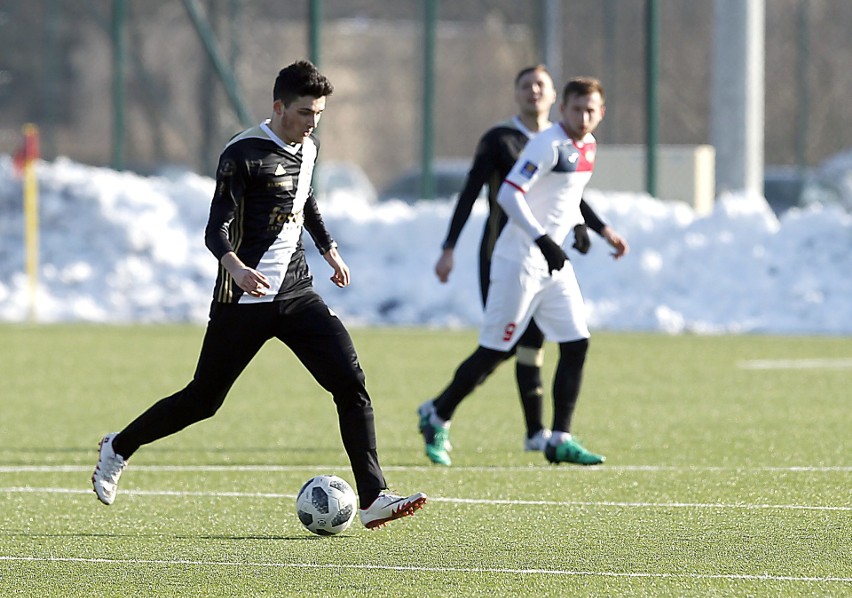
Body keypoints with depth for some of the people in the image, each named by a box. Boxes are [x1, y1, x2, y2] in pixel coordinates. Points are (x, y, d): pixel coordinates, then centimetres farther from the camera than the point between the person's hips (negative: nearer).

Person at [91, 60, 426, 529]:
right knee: (203, 399, 4)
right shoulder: (243, 154, -13)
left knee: (350, 383, -11)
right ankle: (119, 448, 29)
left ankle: (373, 498, -14)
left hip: (296, 292, 6)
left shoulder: (308, 147, 10)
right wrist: (235, 266, -37)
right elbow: (216, 229, -19)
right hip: (245, 298, -6)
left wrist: (328, 249, 33)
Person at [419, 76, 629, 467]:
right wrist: (542, 239, -33)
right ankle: (437, 416, 14)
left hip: (554, 264, 9)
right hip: (520, 262, -9)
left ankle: (560, 440, 5)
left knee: (576, 344, 1)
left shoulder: (587, 146, 11)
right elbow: (508, 194, -26)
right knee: (495, 351, -4)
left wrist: (601, 231, 28)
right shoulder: (548, 145, -17)